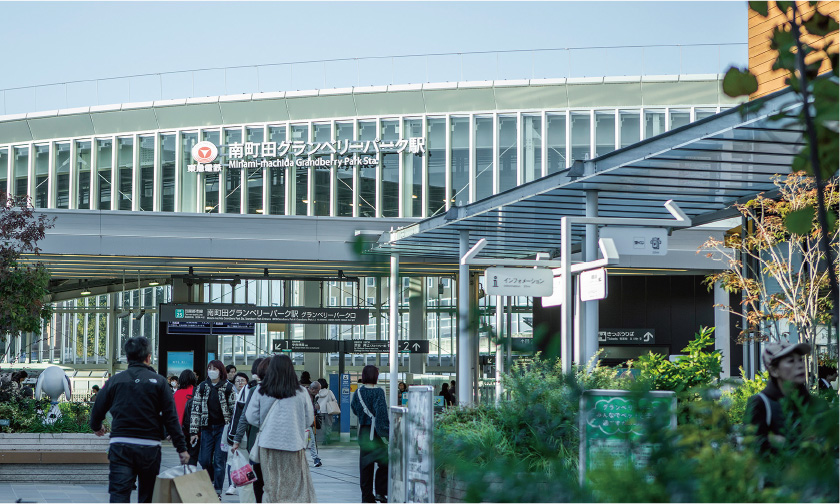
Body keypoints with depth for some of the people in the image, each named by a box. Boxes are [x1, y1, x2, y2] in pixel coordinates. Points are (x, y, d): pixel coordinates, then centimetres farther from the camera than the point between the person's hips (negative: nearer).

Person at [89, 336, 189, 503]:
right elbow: (171, 417, -3)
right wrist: (181, 448, 1)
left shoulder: (115, 380, 5)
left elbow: (98, 410, 12)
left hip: (120, 446, 0)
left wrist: (96, 427, 35)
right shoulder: (158, 381, 0)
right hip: (150, 447, 0)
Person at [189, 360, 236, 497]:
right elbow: (195, 409, 6)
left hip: (222, 428, -2)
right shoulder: (202, 387, 7)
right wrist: (194, 431, 0)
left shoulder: (228, 387, 1)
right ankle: (211, 484, 25)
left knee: (219, 462, -3)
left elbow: (234, 409, 2)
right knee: (205, 460, 0)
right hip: (207, 428, 2)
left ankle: (217, 491, 3)